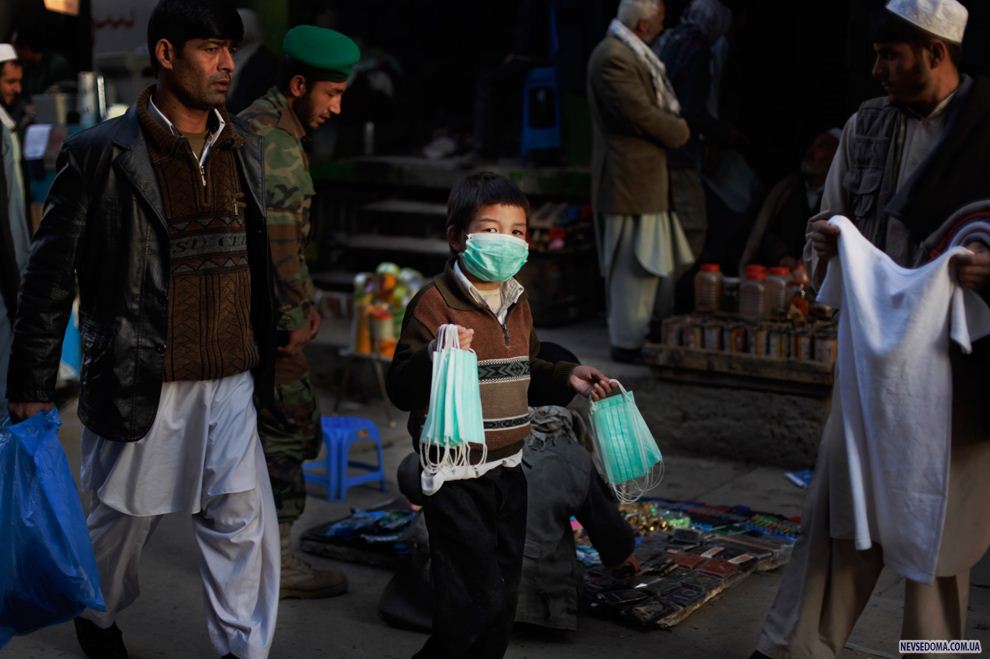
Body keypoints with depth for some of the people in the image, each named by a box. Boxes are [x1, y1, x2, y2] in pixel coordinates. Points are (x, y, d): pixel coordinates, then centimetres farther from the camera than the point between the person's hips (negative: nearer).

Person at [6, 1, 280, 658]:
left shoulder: (244, 149, 7)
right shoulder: (100, 154, -9)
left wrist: (265, 356, 15)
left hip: (230, 382, 4)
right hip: (142, 381, -4)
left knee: (244, 521, 1)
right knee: (125, 517, 14)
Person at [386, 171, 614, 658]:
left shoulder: (517, 302, 10)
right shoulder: (434, 302, -15)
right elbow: (401, 389, -20)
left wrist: (566, 378, 11)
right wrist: (434, 356, -37)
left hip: (508, 470, 8)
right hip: (456, 478, -8)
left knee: (504, 590, 17)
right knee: (477, 598, -7)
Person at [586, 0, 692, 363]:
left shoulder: (632, 53, 16)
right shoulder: (613, 57, -19)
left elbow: (655, 107, 22)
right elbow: (641, 116, -22)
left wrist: (673, 124, 3)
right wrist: (679, 131, -6)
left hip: (646, 178, 11)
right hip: (630, 179, -11)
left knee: (654, 263, 16)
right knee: (636, 266, -4)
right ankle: (628, 342, 4)